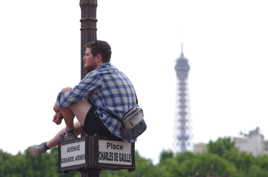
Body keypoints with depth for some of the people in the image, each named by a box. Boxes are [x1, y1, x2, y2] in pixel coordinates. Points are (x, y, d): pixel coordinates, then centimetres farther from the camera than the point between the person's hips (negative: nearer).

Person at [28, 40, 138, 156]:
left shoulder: (96, 75, -10)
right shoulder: (118, 74, 19)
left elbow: (67, 100, -11)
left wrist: (57, 107, 13)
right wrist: (61, 112, 23)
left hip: (106, 128, -10)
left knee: (65, 92, -1)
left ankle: (69, 133, 16)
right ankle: (45, 146, 49)